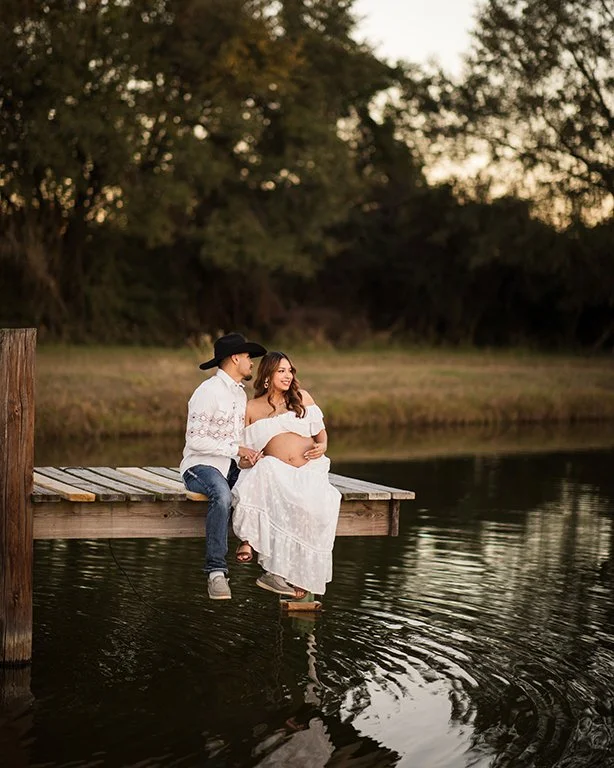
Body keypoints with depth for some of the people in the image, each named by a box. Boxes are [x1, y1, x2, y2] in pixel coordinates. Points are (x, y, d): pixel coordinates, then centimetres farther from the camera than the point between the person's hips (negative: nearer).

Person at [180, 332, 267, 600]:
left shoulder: (240, 393, 16)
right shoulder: (208, 392, -11)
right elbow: (195, 440, -17)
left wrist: (248, 455, 0)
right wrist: (237, 449, -18)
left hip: (231, 467, 8)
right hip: (200, 466, -7)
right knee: (222, 495, -39)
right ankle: (216, 571, -35)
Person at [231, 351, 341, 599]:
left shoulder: (302, 398, 17)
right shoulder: (252, 409, 14)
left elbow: (320, 431, 21)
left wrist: (322, 446, -2)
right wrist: (246, 460, -10)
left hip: (310, 470, 1)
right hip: (276, 473, -1)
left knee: (313, 508, -33)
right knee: (264, 469, -39)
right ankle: (248, 540, -39)